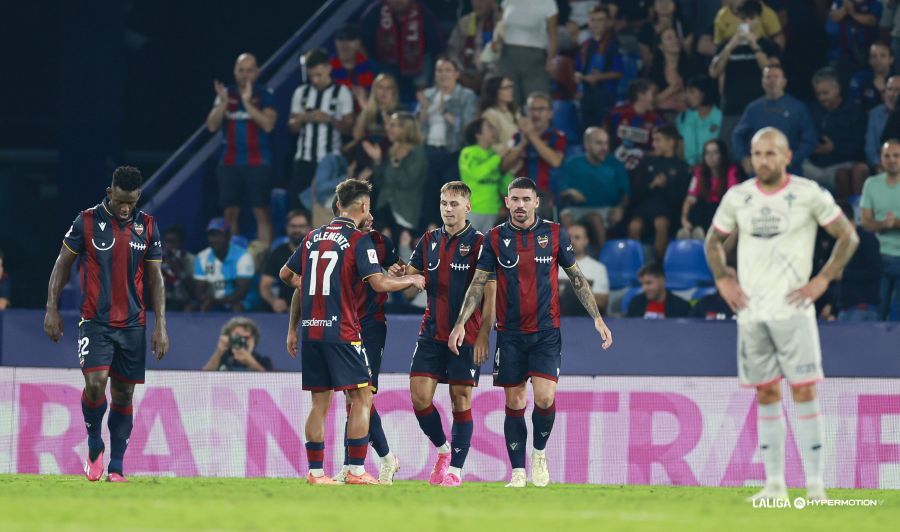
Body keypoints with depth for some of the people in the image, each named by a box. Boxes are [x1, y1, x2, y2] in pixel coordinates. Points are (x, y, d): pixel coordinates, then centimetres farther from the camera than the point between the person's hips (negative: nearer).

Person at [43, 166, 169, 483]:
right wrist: (52, 309, -3)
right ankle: (94, 446, 6)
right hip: (95, 322, -3)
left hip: (133, 323, 3)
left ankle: (116, 467, 10)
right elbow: (62, 264, 4)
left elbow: (155, 278, 9)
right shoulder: (87, 221, -4)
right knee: (95, 383, -19)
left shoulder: (147, 226, 4)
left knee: (124, 394, 4)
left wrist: (160, 325, 3)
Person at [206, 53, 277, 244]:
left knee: (261, 213, -6)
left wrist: (247, 102, -20)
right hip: (230, 162, 4)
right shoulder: (226, 94, 9)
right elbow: (212, 126, 3)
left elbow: (268, 124, -14)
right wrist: (223, 102, -11)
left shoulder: (265, 95, -1)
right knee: (231, 213, 5)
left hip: (257, 162, -4)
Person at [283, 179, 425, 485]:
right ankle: (356, 471, -5)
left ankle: (315, 471, 6)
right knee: (361, 397, 0)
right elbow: (379, 283, -14)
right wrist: (412, 281, 4)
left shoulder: (313, 237, 13)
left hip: (311, 331, 6)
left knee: (320, 402, 9)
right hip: (342, 331, -6)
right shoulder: (358, 240, -6)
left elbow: (289, 275, 18)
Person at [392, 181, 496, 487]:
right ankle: (442, 450, 19)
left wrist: (483, 334, -13)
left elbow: (490, 293, -6)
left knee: (460, 401, -2)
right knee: (419, 396, -4)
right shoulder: (429, 241, 11)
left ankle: (456, 468, 4)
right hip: (431, 333, 4)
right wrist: (397, 273, -9)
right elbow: (409, 276, 15)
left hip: (466, 336, -4)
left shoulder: (479, 244, -4)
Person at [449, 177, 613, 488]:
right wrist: (461, 323, -7)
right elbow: (478, 284, 3)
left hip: (546, 332, -1)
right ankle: (518, 471, 9)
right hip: (510, 334, 1)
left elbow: (576, 278, 8)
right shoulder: (495, 238, 2)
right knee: (514, 404, 2)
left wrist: (597, 318, 3)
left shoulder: (554, 234, 1)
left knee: (544, 398, -15)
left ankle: (539, 453, 10)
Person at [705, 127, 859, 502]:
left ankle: (814, 484, -6)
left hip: (792, 309, -4)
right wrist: (722, 281, 8)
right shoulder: (738, 197, 7)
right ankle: (774, 484, 10)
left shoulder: (809, 194, -4)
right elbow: (713, 241, 21)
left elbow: (848, 237, 2)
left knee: (804, 390, -8)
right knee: (766, 394, 6)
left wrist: (822, 281, -5)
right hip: (751, 312, 4)